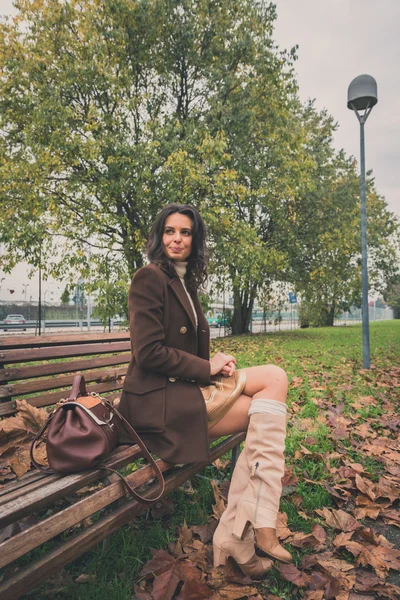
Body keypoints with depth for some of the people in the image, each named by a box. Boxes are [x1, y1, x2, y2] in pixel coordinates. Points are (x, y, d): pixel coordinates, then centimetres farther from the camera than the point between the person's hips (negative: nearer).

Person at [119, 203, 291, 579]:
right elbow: (149, 353, -17)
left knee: (263, 414, -10)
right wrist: (208, 368, -12)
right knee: (274, 378, -14)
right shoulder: (150, 277, -8)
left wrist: (216, 365, 0)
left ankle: (236, 536, -9)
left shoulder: (186, 284, 19)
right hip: (157, 399, -8)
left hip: (184, 392, 8)